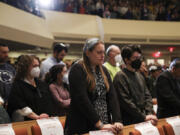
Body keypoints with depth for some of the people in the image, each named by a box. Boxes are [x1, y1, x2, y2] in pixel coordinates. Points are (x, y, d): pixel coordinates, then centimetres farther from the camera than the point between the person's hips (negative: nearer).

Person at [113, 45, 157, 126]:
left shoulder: (139, 76, 14)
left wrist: (149, 114, -5)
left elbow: (147, 96, 12)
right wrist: (144, 117, -17)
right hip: (128, 122, -6)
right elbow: (126, 101, -17)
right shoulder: (120, 76, -11)